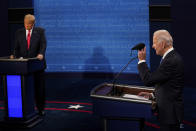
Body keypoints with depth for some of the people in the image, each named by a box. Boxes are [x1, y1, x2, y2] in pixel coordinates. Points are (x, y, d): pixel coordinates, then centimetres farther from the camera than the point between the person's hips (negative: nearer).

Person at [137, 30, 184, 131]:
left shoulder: (172, 61, -23)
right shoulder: (171, 57, 10)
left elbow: (148, 80, -22)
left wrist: (142, 60, -12)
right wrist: (153, 95, 11)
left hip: (170, 112, -10)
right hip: (168, 110, 10)